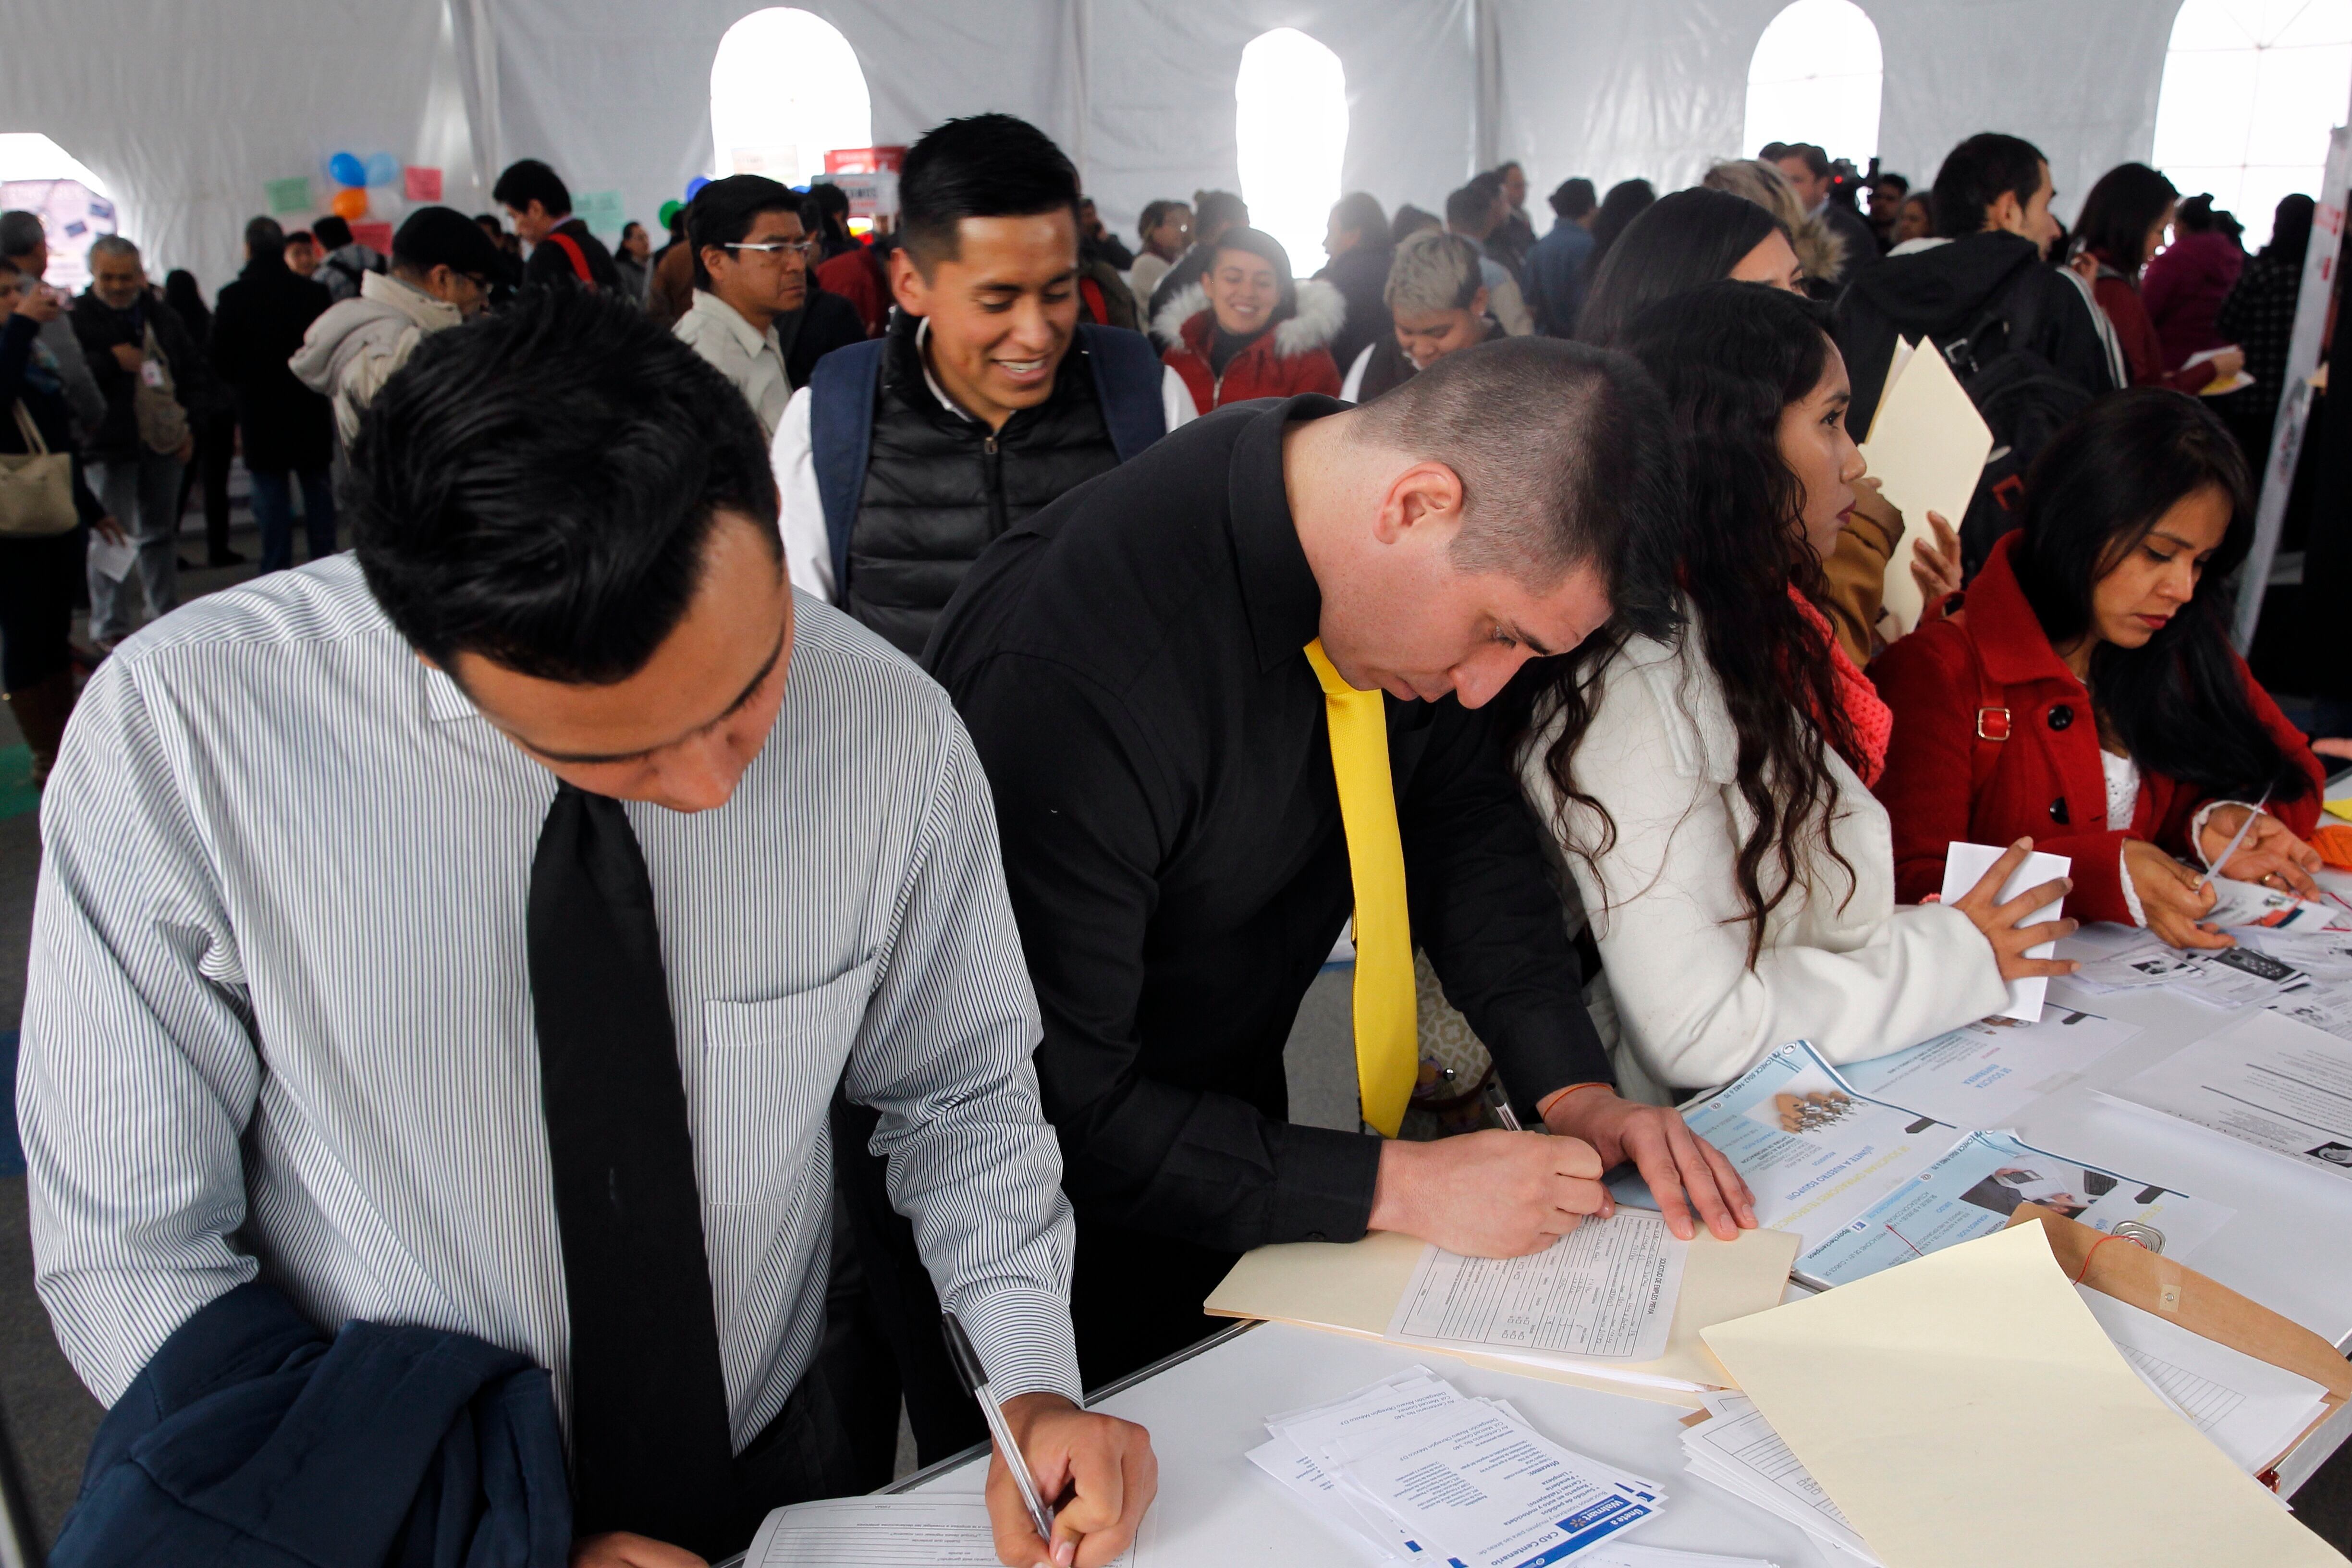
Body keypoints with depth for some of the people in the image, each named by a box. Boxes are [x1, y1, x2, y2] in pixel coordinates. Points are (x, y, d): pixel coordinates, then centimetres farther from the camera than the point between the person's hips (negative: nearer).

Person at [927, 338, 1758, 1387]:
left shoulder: (1402, 581, -14)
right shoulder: (1067, 665, -37)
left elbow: (1462, 814, 0)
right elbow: (1052, 1100, -31)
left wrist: (1573, 1088, -12)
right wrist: (1396, 1186, -29)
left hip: (1236, 1099, 7)